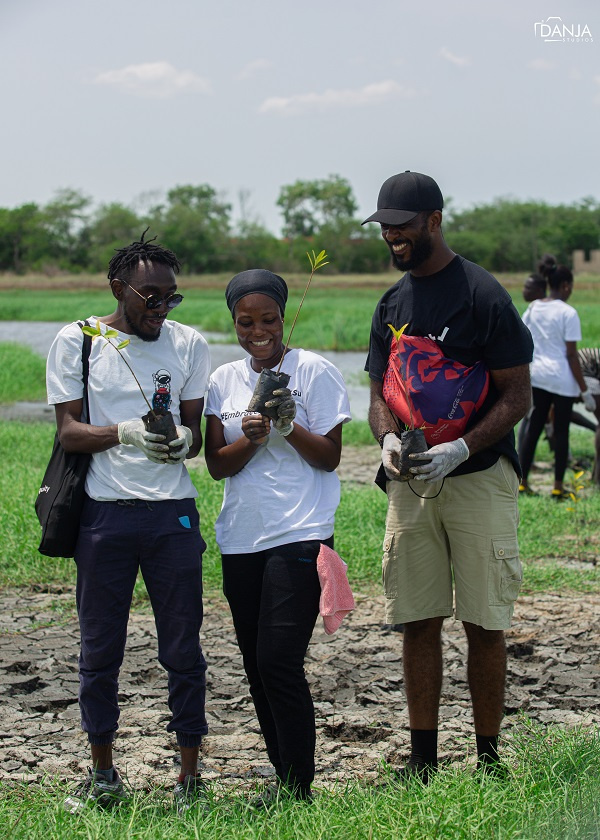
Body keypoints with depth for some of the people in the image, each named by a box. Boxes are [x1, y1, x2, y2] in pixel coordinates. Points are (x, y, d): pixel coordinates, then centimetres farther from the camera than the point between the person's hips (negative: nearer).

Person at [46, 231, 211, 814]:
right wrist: (124, 432, -21)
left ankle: (189, 776, 11)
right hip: (103, 512, -1)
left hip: (172, 512, 1)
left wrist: (181, 441, -17)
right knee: (99, 648, 7)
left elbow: (194, 432, 7)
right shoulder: (76, 342, 2)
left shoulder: (189, 344, 8)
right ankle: (102, 775, 21)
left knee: (182, 648, 2)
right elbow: (68, 432, -2)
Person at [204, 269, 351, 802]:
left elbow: (330, 457, -3)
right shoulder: (224, 381, 11)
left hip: (300, 536, -5)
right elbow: (217, 465, 6)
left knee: (280, 660, -12)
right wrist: (250, 438, -13)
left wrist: (289, 426, -19)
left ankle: (298, 786, -3)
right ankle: (284, 777, 20)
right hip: (240, 538, 6)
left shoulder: (315, 372, -2)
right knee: (257, 663, 9)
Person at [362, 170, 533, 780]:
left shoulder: (482, 295, -8)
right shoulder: (392, 303, 12)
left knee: (483, 625, -1)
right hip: (410, 481, 6)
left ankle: (489, 758, 9)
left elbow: (516, 397, -8)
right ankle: (422, 758, 15)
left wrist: (458, 449, -20)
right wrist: (387, 438, -6)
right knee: (418, 621, 7)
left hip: (478, 479, -5)